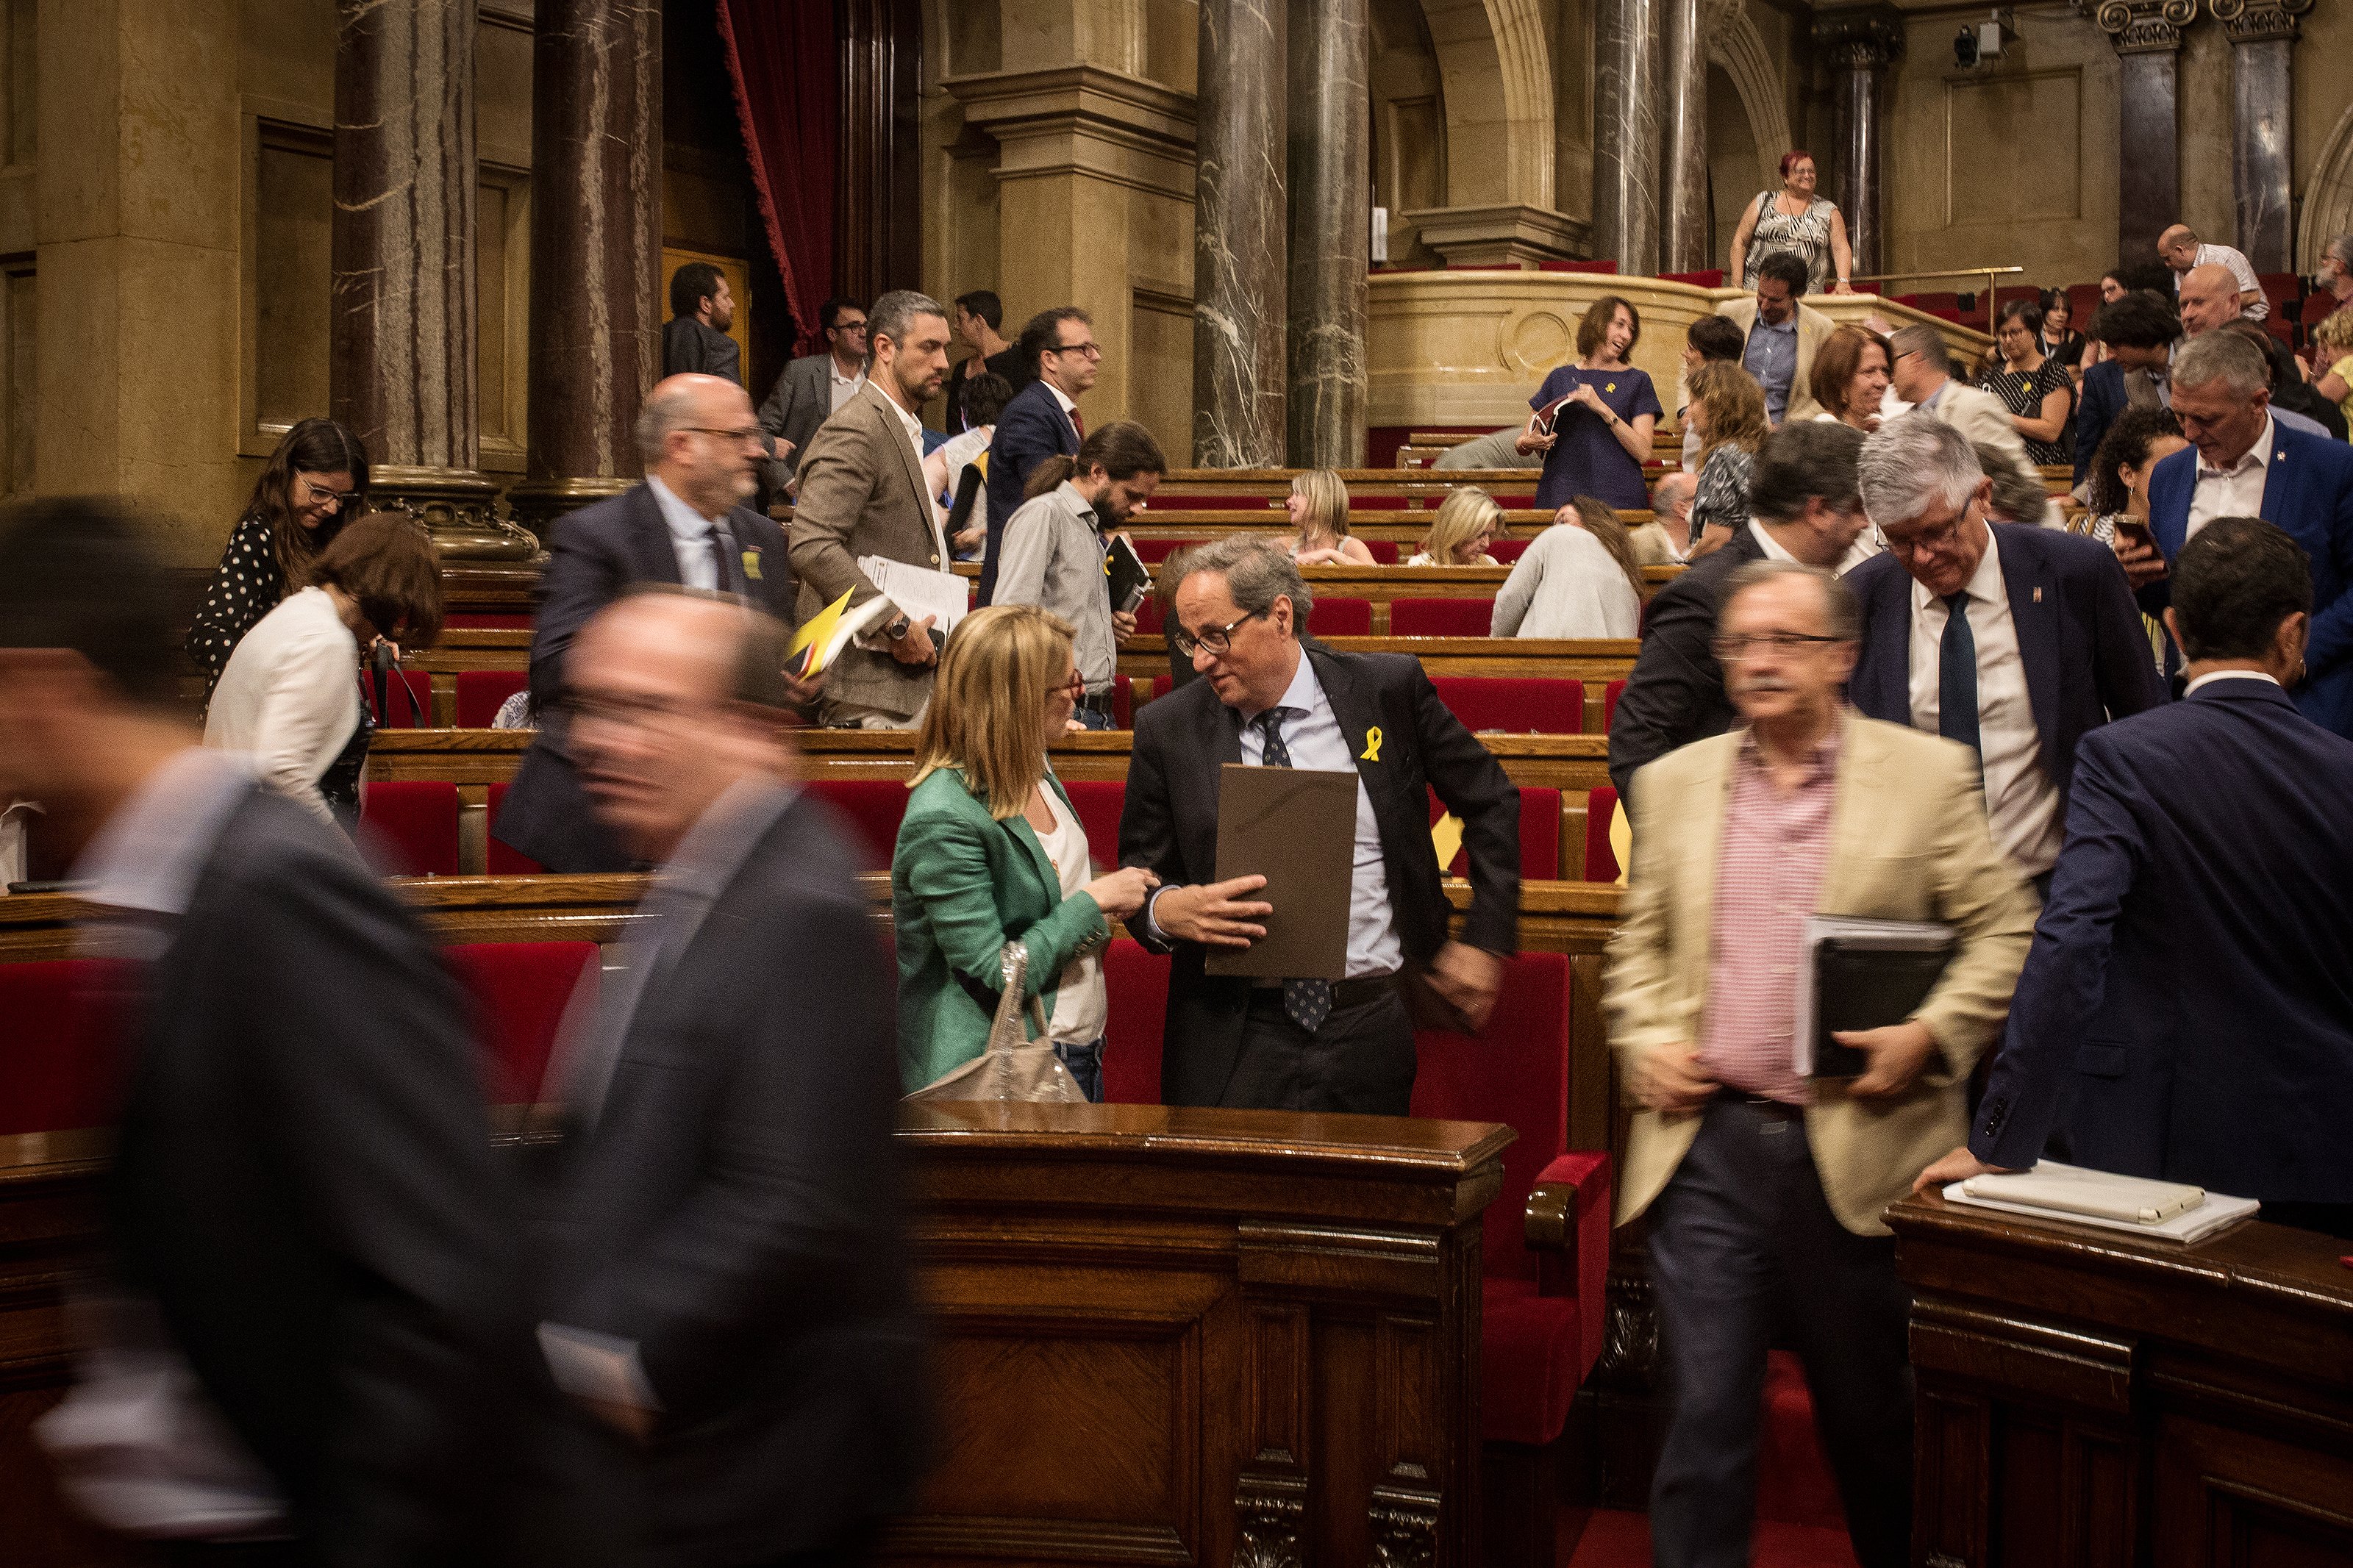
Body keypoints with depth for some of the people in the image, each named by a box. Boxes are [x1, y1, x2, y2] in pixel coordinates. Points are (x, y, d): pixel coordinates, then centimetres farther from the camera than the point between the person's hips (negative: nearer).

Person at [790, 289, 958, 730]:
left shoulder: (905, 429, 20)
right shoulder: (853, 432, -13)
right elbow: (811, 548, -25)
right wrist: (897, 627, -22)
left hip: (914, 677, 10)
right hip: (870, 682, -10)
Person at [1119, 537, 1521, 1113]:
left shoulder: (1387, 689, -2)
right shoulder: (1167, 729, 0)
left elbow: (1491, 802, 8)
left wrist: (1484, 943, 4)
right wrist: (1168, 909, -16)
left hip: (1369, 1028, 0)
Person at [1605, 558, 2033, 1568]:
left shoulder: (1928, 774, 1)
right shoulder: (1673, 782, 10)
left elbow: (2003, 931, 2)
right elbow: (1640, 943, 16)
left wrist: (1933, 1034, -11)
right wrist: (1643, 1043, 1)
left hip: (1856, 1148, -1)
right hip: (1706, 1145, 2)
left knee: (1873, 1418, 14)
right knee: (1703, 1417, 0)